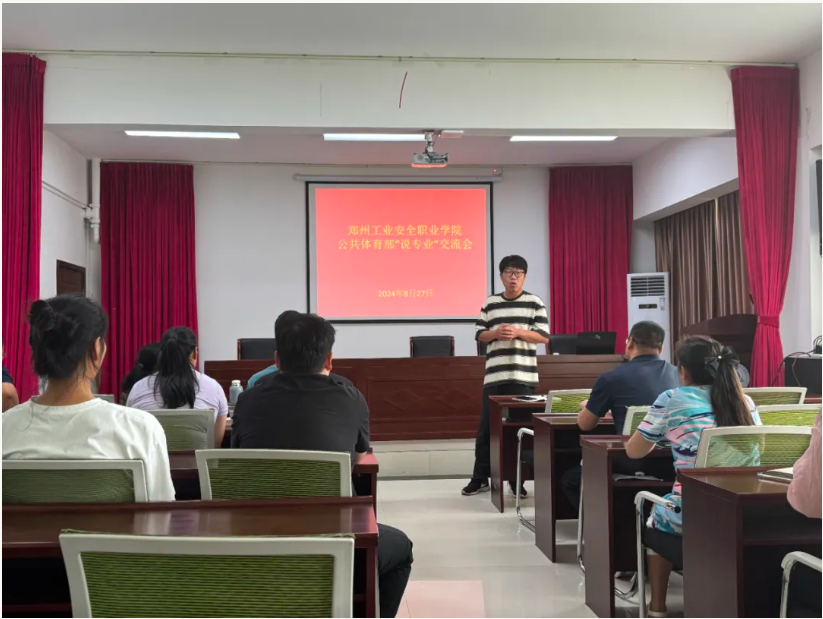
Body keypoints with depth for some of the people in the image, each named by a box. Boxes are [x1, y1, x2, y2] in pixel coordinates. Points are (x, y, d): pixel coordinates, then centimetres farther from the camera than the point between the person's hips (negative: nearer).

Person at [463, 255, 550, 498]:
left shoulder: (535, 303, 2)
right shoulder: (490, 304, 10)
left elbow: (544, 336, -2)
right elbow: (479, 334, 10)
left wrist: (518, 332, -16)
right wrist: (496, 333, -10)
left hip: (523, 376, -2)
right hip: (494, 375, 2)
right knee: (486, 427, 4)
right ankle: (480, 477, 14)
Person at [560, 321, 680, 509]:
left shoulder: (612, 377, -5)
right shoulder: (676, 373, 8)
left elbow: (585, 425, 7)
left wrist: (586, 407, 29)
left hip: (636, 463, -6)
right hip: (674, 461, 6)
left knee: (569, 479, 17)